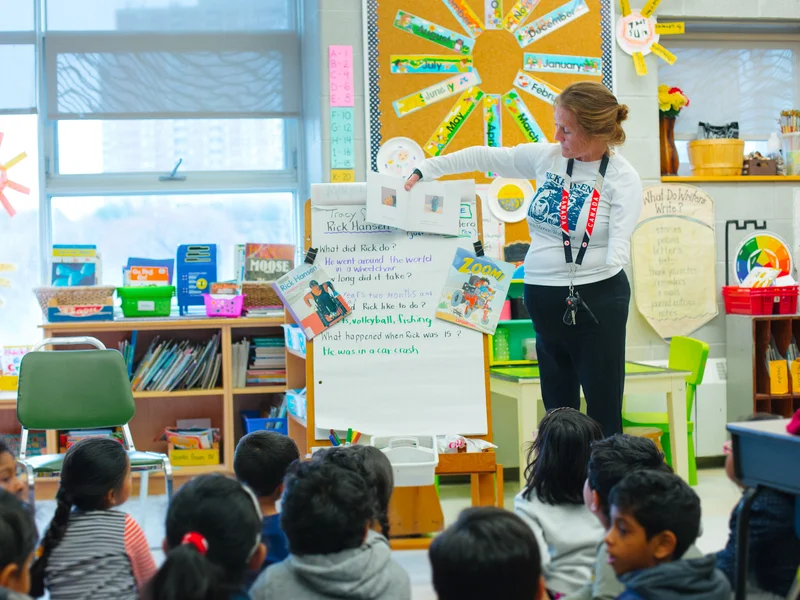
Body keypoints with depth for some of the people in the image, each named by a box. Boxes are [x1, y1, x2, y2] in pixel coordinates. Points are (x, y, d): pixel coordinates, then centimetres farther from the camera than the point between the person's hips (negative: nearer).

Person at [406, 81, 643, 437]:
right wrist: (424, 170, 8)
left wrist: (605, 266, -32)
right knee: (557, 411, 11)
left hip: (595, 300, -5)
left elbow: (619, 247, -15)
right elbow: (482, 157, 12)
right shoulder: (547, 158, 4)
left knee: (604, 417, -4)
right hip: (543, 298, 5)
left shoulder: (622, 179, -9)